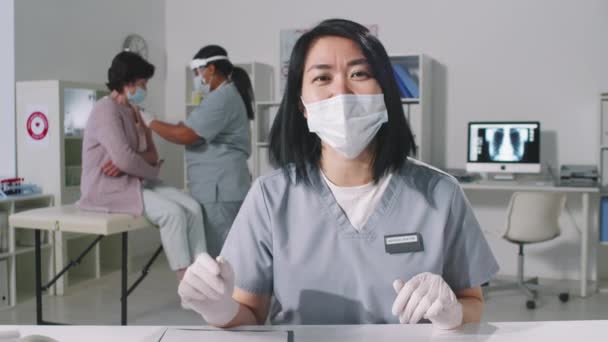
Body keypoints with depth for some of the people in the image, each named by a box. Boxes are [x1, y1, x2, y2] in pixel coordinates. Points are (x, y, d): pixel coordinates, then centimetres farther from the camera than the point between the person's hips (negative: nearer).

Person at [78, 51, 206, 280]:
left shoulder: (134, 111, 14)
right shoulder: (107, 109, -14)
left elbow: (152, 154, 7)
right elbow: (124, 158, -25)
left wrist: (127, 164, -15)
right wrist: (152, 172, -6)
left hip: (135, 182, 8)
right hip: (107, 188, -8)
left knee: (192, 208, -12)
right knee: (172, 212, -26)